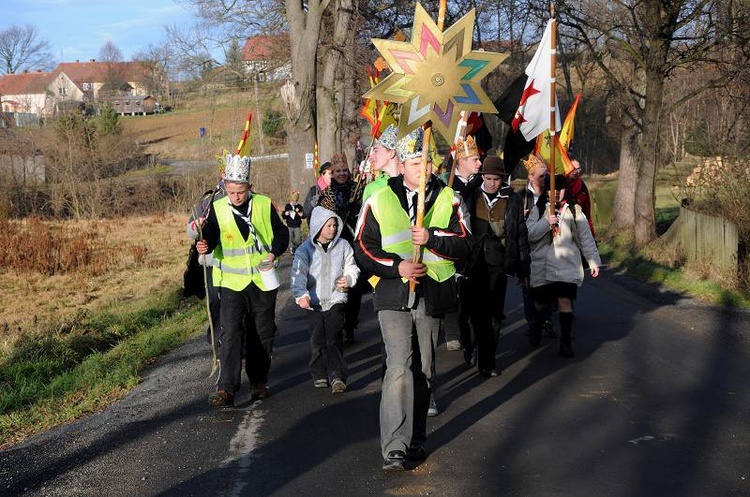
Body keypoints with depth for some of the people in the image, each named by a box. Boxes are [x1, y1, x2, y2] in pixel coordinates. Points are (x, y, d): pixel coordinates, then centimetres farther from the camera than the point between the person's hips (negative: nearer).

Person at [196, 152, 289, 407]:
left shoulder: (264, 204, 0)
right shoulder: (218, 208, -1)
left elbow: (281, 233, 7)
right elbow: (211, 235, -7)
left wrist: (273, 253, -10)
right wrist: (205, 245, -29)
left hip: (263, 279, 2)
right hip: (232, 281, -1)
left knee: (262, 334, 11)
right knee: (230, 333, -11)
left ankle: (259, 381, 27)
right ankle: (226, 388, -13)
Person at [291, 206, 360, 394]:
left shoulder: (343, 246, 4)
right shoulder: (306, 249, -2)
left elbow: (351, 269, 14)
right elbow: (298, 274, -11)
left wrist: (348, 279, -8)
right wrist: (301, 294, -26)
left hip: (336, 299, 0)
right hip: (314, 301, 0)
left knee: (335, 339, -7)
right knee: (317, 339, 6)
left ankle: (337, 376, -7)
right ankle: (319, 375, 19)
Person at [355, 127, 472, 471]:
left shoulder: (447, 198, 7)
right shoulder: (379, 201, 3)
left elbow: (465, 244, 0)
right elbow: (363, 249, 3)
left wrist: (431, 237, -16)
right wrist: (397, 266, -12)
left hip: (432, 294, 2)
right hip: (393, 295, -2)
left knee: (424, 368, 12)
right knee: (399, 365, -15)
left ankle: (416, 439, 27)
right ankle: (394, 447, -14)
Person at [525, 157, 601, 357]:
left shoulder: (574, 210, 5)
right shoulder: (538, 210, 3)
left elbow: (585, 237, 5)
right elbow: (529, 235, -7)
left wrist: (593, 260, 2)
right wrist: (546, 223, -21)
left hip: (567, 265, -1)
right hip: (541, 265, 1)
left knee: (565, 301, -12)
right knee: (541, 303, 13)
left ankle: (566, 342, -2)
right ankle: (536, 332, 41)